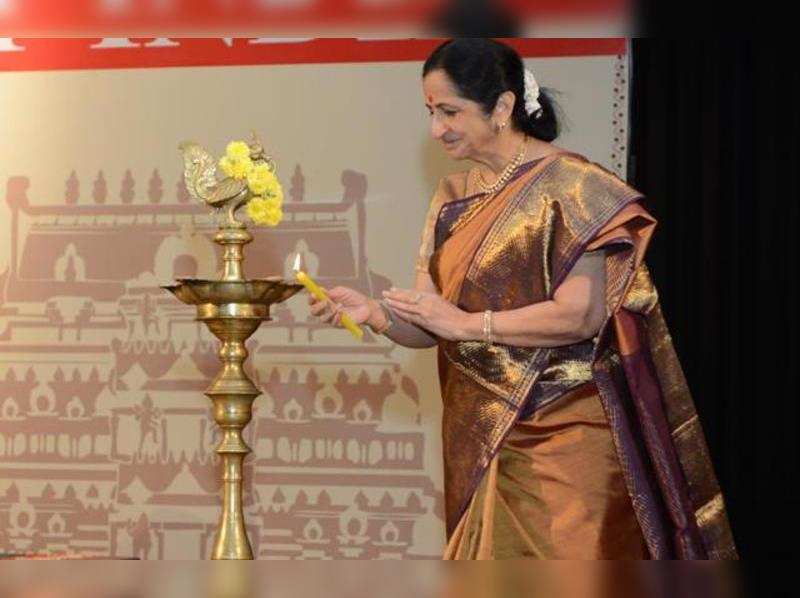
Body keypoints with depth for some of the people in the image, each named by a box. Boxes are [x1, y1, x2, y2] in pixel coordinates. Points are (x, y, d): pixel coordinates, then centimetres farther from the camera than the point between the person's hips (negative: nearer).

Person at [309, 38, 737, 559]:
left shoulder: (569, 185, -8)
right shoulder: (454, 200, 12)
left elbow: (582, 315, -17)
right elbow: (431, 330, 11)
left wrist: (466, 323, -16)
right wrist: (375, 314, -10)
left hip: (563, 434, -6)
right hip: (481, 438, 6)